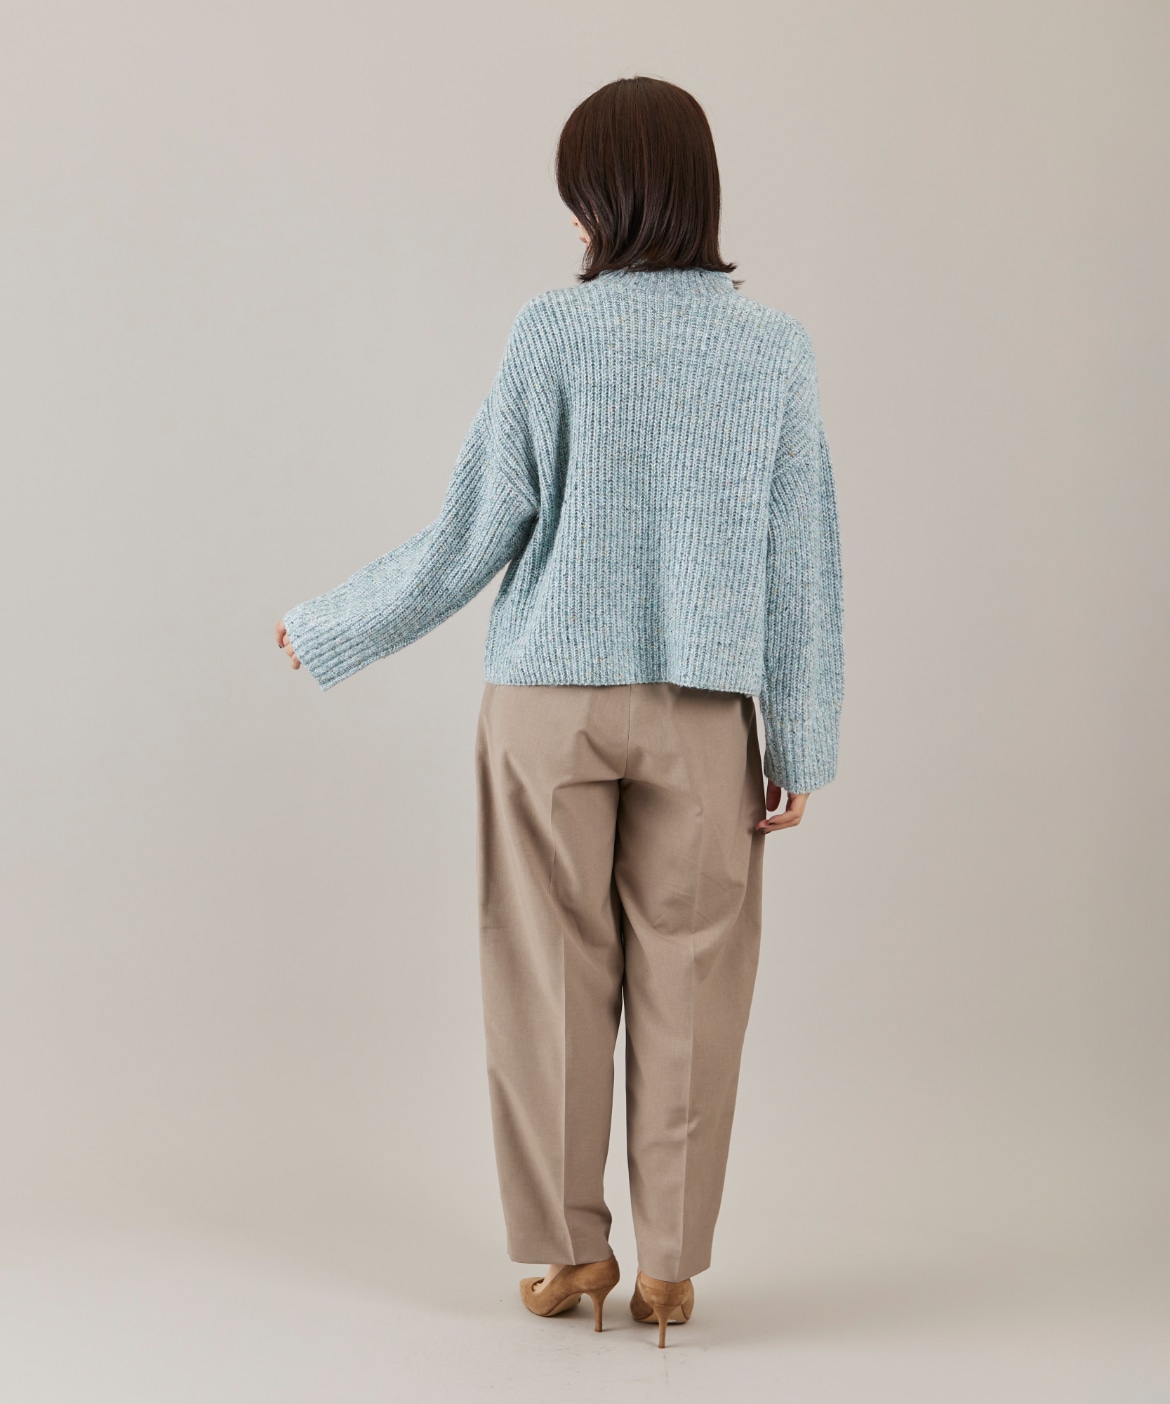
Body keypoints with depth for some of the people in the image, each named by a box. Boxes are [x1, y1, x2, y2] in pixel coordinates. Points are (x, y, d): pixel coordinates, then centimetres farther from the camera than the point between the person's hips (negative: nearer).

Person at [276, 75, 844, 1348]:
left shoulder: (550, 336, -7)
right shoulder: (775, 350, -2)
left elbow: (471, 542, -5)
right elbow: (802, 562, -2)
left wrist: (325, 632, 9)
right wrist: (801, 746, 5)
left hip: (548, 701, -1)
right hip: (698, 716, 1)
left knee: (553, 979, 9)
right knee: (686, 988, 8)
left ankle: (567, 1249, 17)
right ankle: (668, 1264, 14)